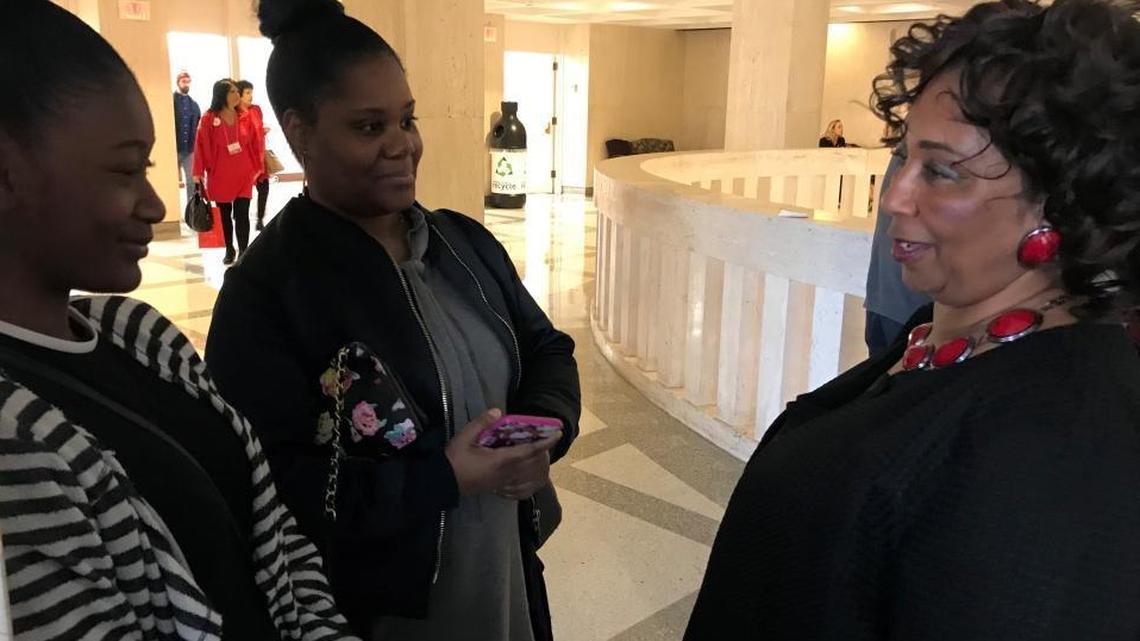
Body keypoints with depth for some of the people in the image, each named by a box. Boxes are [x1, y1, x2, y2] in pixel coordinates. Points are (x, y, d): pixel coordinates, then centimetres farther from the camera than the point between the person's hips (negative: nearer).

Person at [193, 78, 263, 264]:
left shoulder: (245, 118, 0)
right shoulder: (208, 119, -7)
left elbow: (256, 144, 5)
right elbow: (202, 147, -5)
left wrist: (258, 168, 3)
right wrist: (199, 173, -6)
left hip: (243, 174, 0)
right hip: (219, 176, 0)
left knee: (241, 215, -4)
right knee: (225, 214, 12)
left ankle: (243, 252, 4)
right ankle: (229, 250, 25)